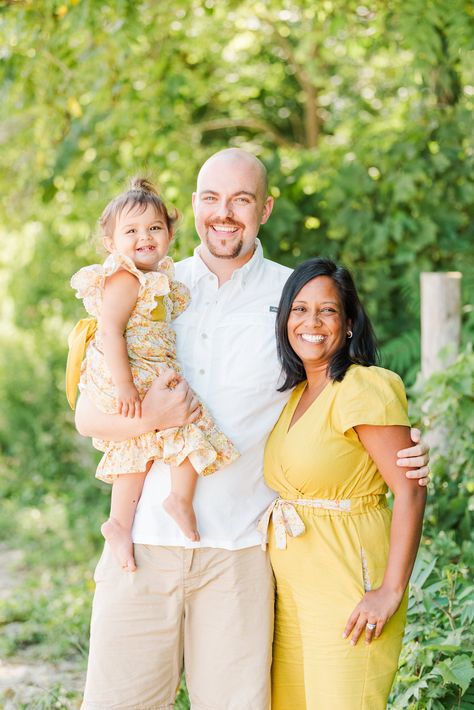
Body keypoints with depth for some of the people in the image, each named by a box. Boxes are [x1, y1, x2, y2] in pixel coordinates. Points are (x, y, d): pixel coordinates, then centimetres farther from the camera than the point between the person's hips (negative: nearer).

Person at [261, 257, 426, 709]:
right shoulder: (295, 395, 13)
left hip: (347, 587, -8)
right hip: (291, 588, 8)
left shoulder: (363, 389, -13)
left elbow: (410, 490, -17)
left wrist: (392, 591, -20)